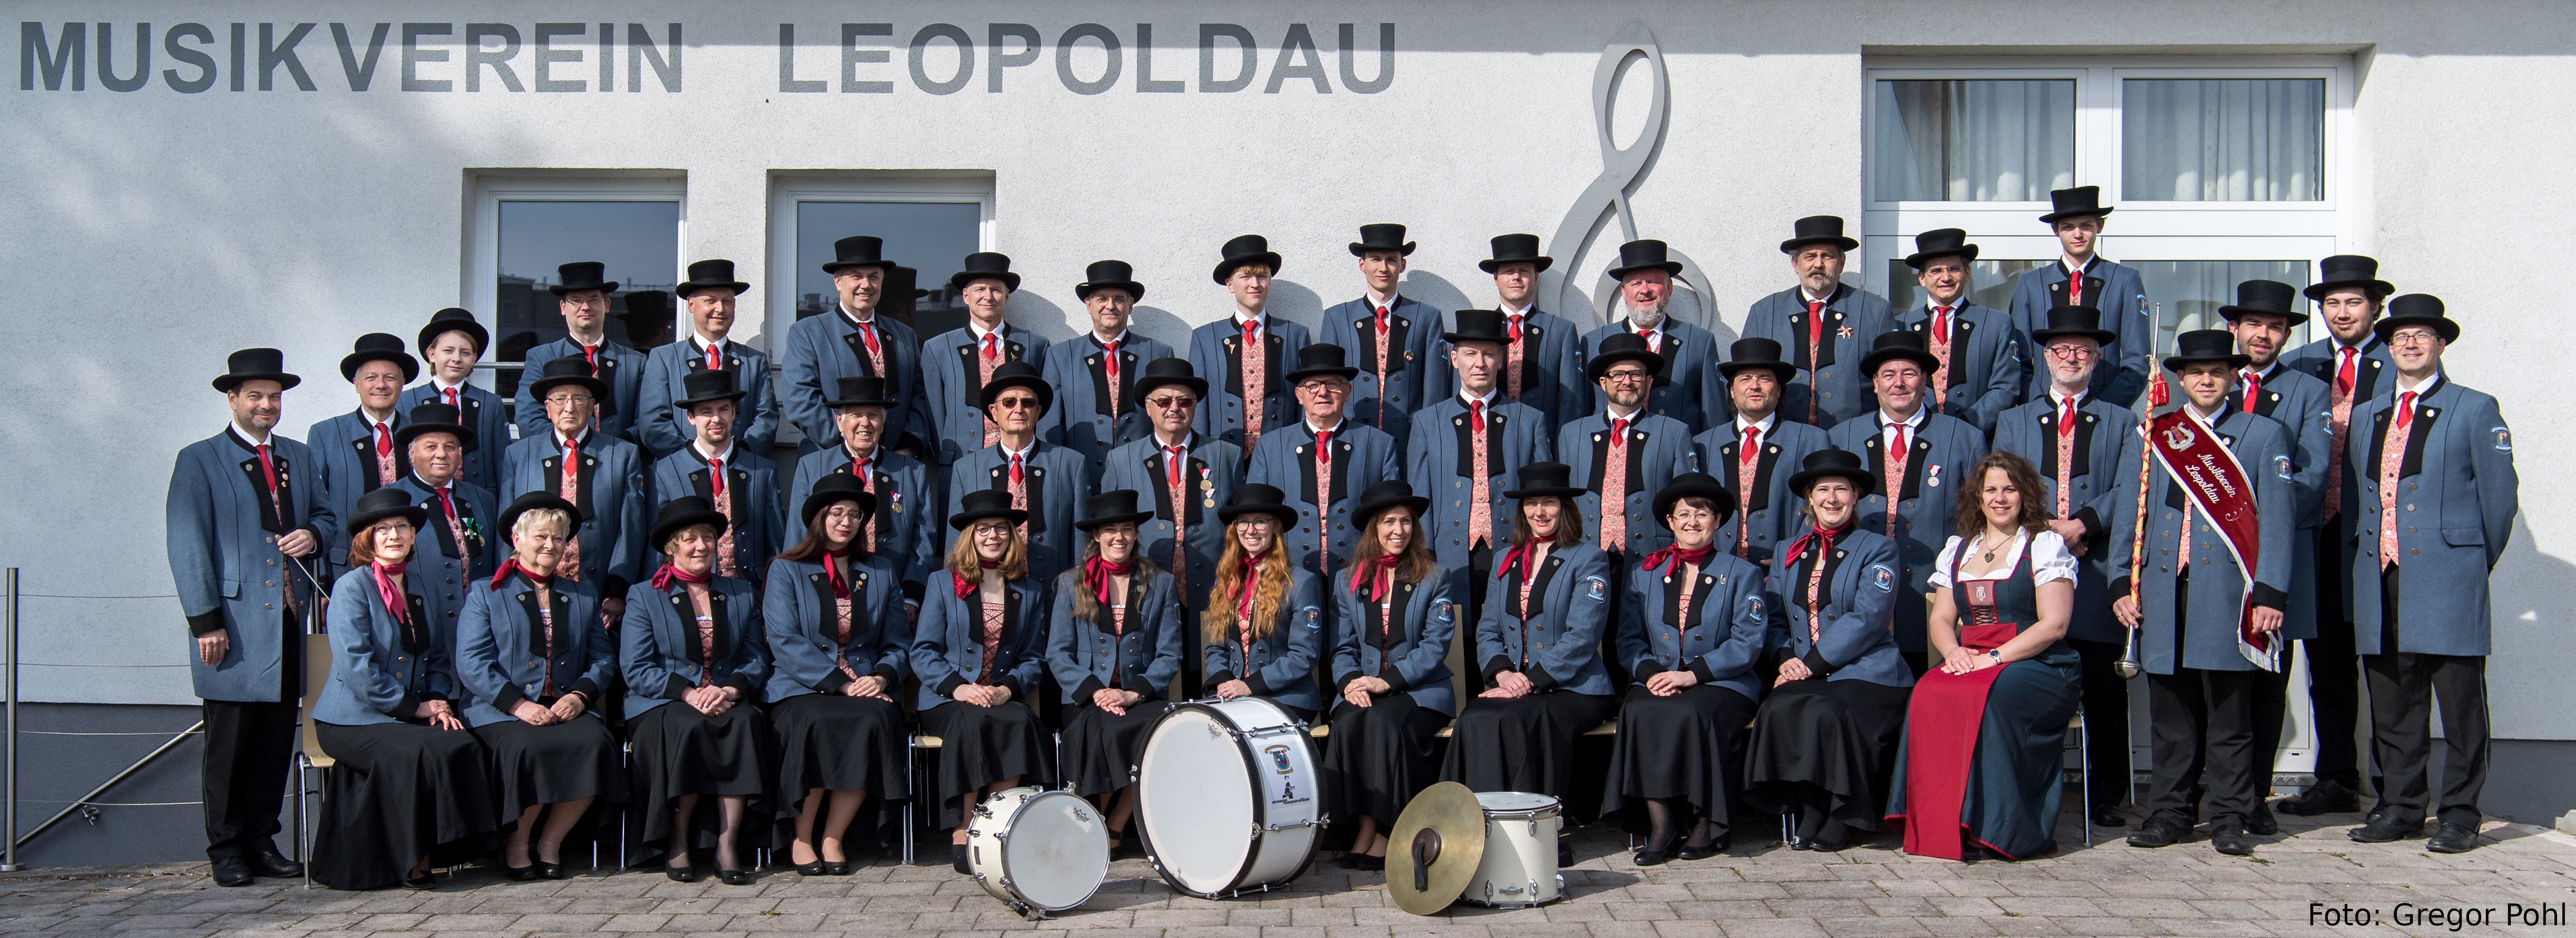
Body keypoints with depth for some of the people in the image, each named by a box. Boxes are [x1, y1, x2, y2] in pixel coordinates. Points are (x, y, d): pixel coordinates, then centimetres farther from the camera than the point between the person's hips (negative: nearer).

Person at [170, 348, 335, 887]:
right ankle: (226, 851, 10)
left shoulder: (299, 457, 17)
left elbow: (327, 516, 25)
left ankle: (262, 842, 15)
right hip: (234, 623, -4)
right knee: (229, 743, 1)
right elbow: (187, 547, -4)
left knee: (277, 739, 6)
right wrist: (205, 620, -11)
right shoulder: (199, 461, 2)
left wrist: (313, 534, 0)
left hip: (289, 620, 5)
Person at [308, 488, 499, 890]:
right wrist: (415, 707, -13)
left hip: (411, 716, 5)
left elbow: (439, 658, 21)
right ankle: (412, 860, -17)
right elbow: (355, 667, -13)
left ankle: (436, 850, -17)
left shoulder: (420, 590, 18)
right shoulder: (350, 587, -3)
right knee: (418, 752, -33)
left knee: (463, 745, -26)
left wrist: (440, 702, 0)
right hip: (355, 717, -5)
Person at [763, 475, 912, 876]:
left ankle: (833, 839, -20)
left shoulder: (882, 571, 19)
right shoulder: (786, 571, 8)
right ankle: (801, 839, -17)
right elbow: (785, 642, -5)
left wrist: (882, 677, -10)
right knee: (817, 723, -35)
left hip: (866, 690, 2)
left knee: (877, 719, -32)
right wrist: (840, 685, -16)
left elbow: (898, 642, 14)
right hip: (802, 690, -2)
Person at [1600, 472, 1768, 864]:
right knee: (1639, 712, -32)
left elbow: (1748, 642, -2)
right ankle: (1660, 827, -29)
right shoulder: (1642, 574, 16)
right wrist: (1650, 672, -13)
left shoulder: (1742, 574, 9)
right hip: (1657, 683, 2)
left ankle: (1707, 823, -19)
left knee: (1689, 713, -35)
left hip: (1722, 685, -2)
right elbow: (1629, 639, 10)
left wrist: (1692, 674, -15)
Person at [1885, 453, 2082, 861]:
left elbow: (2054, 625, -6)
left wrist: (1995, 658, -17)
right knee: (1929, 694, -30)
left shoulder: (2047, 546, 4)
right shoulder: (1957, 550, 20)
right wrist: (1953, 651, -7)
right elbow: (1941, 619, 17)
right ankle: (1939, 825, -28)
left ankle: (1990, 827, -30)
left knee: (1989, 696, -37)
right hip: (1969, 664, 4)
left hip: (2038, 668, -4)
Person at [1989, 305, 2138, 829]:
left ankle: (2107, 796, 8)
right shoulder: (2014, 421, 18)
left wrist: (2082, 524, -14)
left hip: (2099, 574, -1)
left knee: (2106, 691, -1)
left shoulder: (2123, 423, 14)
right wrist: (2046, 529, -7)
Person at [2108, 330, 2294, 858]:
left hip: (2228, 594, -2)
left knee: (2229, 715, 0)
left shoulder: (2263, 436, 9)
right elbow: (2127, 517, 14)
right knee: (2171, 715, 6)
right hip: (2162, 596, 2)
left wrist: (2270, 594, -7)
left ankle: (2230, 820, 6)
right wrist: (2122, 584, 3)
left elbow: (2277, 521, 2)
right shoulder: (2149, 436, 15)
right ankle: (2171, 814, 14)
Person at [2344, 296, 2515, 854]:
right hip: (2380, 578, 5)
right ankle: (2401, 807, 16)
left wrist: (2477, 563, 6)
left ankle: (2459, 815, 5)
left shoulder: (2476, 411, 3)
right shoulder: (2365, 416, 17)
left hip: (2448, 578, -4)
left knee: (2460, 702, -2)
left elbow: (2500, 498, 3)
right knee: (2391, 704, 7)